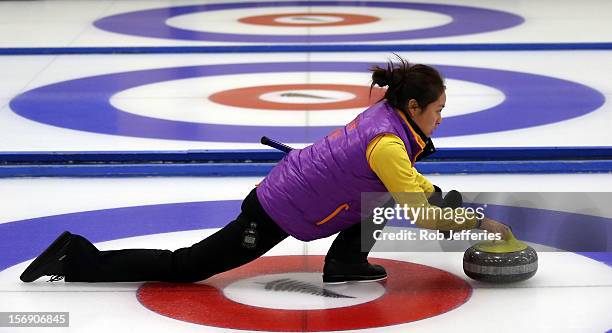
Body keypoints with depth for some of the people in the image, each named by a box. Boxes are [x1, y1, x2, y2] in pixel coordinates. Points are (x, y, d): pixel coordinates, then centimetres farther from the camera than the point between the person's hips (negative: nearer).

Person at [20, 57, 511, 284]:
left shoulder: (386, 114, 3)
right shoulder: (387, 141, -24)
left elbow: (410, 182, 22)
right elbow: (422, 216, -25)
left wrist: (451, 204, 11)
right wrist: (480, 224, -13)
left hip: (286, 184, 9)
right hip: (276, 215, -9)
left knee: (388, 187, 10)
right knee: (183, 268, 3)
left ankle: (346, 262, 11)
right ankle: (78, 259, 8)